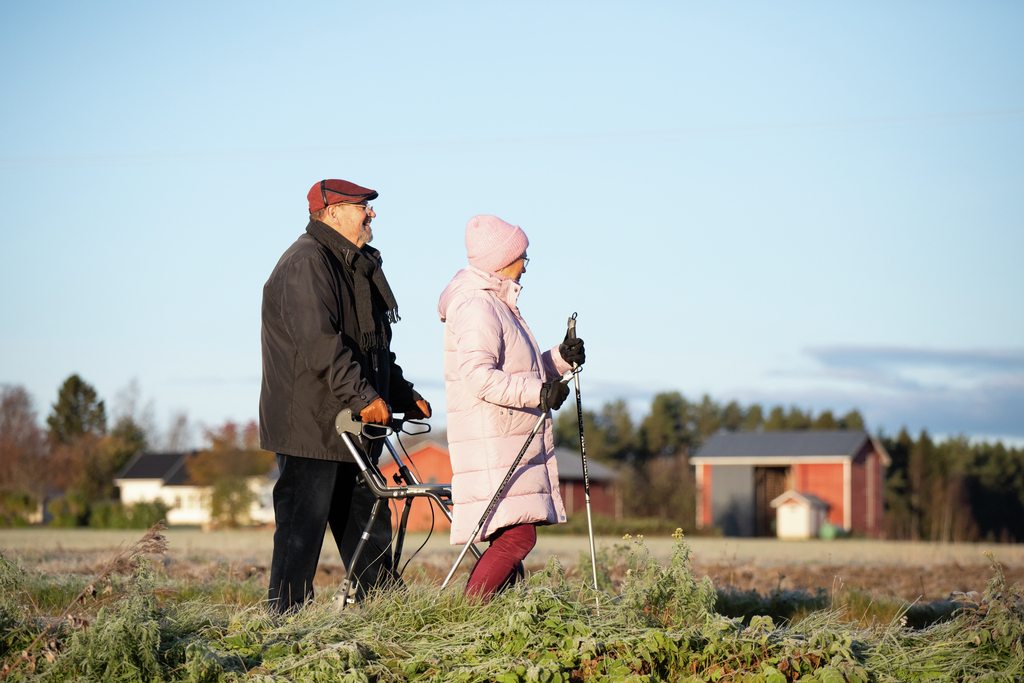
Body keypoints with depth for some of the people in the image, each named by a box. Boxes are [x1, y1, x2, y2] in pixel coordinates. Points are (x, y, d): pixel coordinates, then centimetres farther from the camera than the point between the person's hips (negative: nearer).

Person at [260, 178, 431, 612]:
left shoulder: (355, 267, 21)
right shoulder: (306, 263, -13)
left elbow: (374, 349, 28)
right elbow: (319, 341, -25)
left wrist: (405, 398, 19)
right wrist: (362, 395, -30)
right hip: (310, 427, -10)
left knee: (370, 534, 11)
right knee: (302, 532, -8)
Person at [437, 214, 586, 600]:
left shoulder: (497, 304, 21)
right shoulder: (475, 306, -13)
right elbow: (478, 377, -25)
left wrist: (560, 358, 10)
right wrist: (539, 392, -23)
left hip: (512, 445, 11)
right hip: (490, 442, -11)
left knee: (512, 536, 7)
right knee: (517, 534, -17)